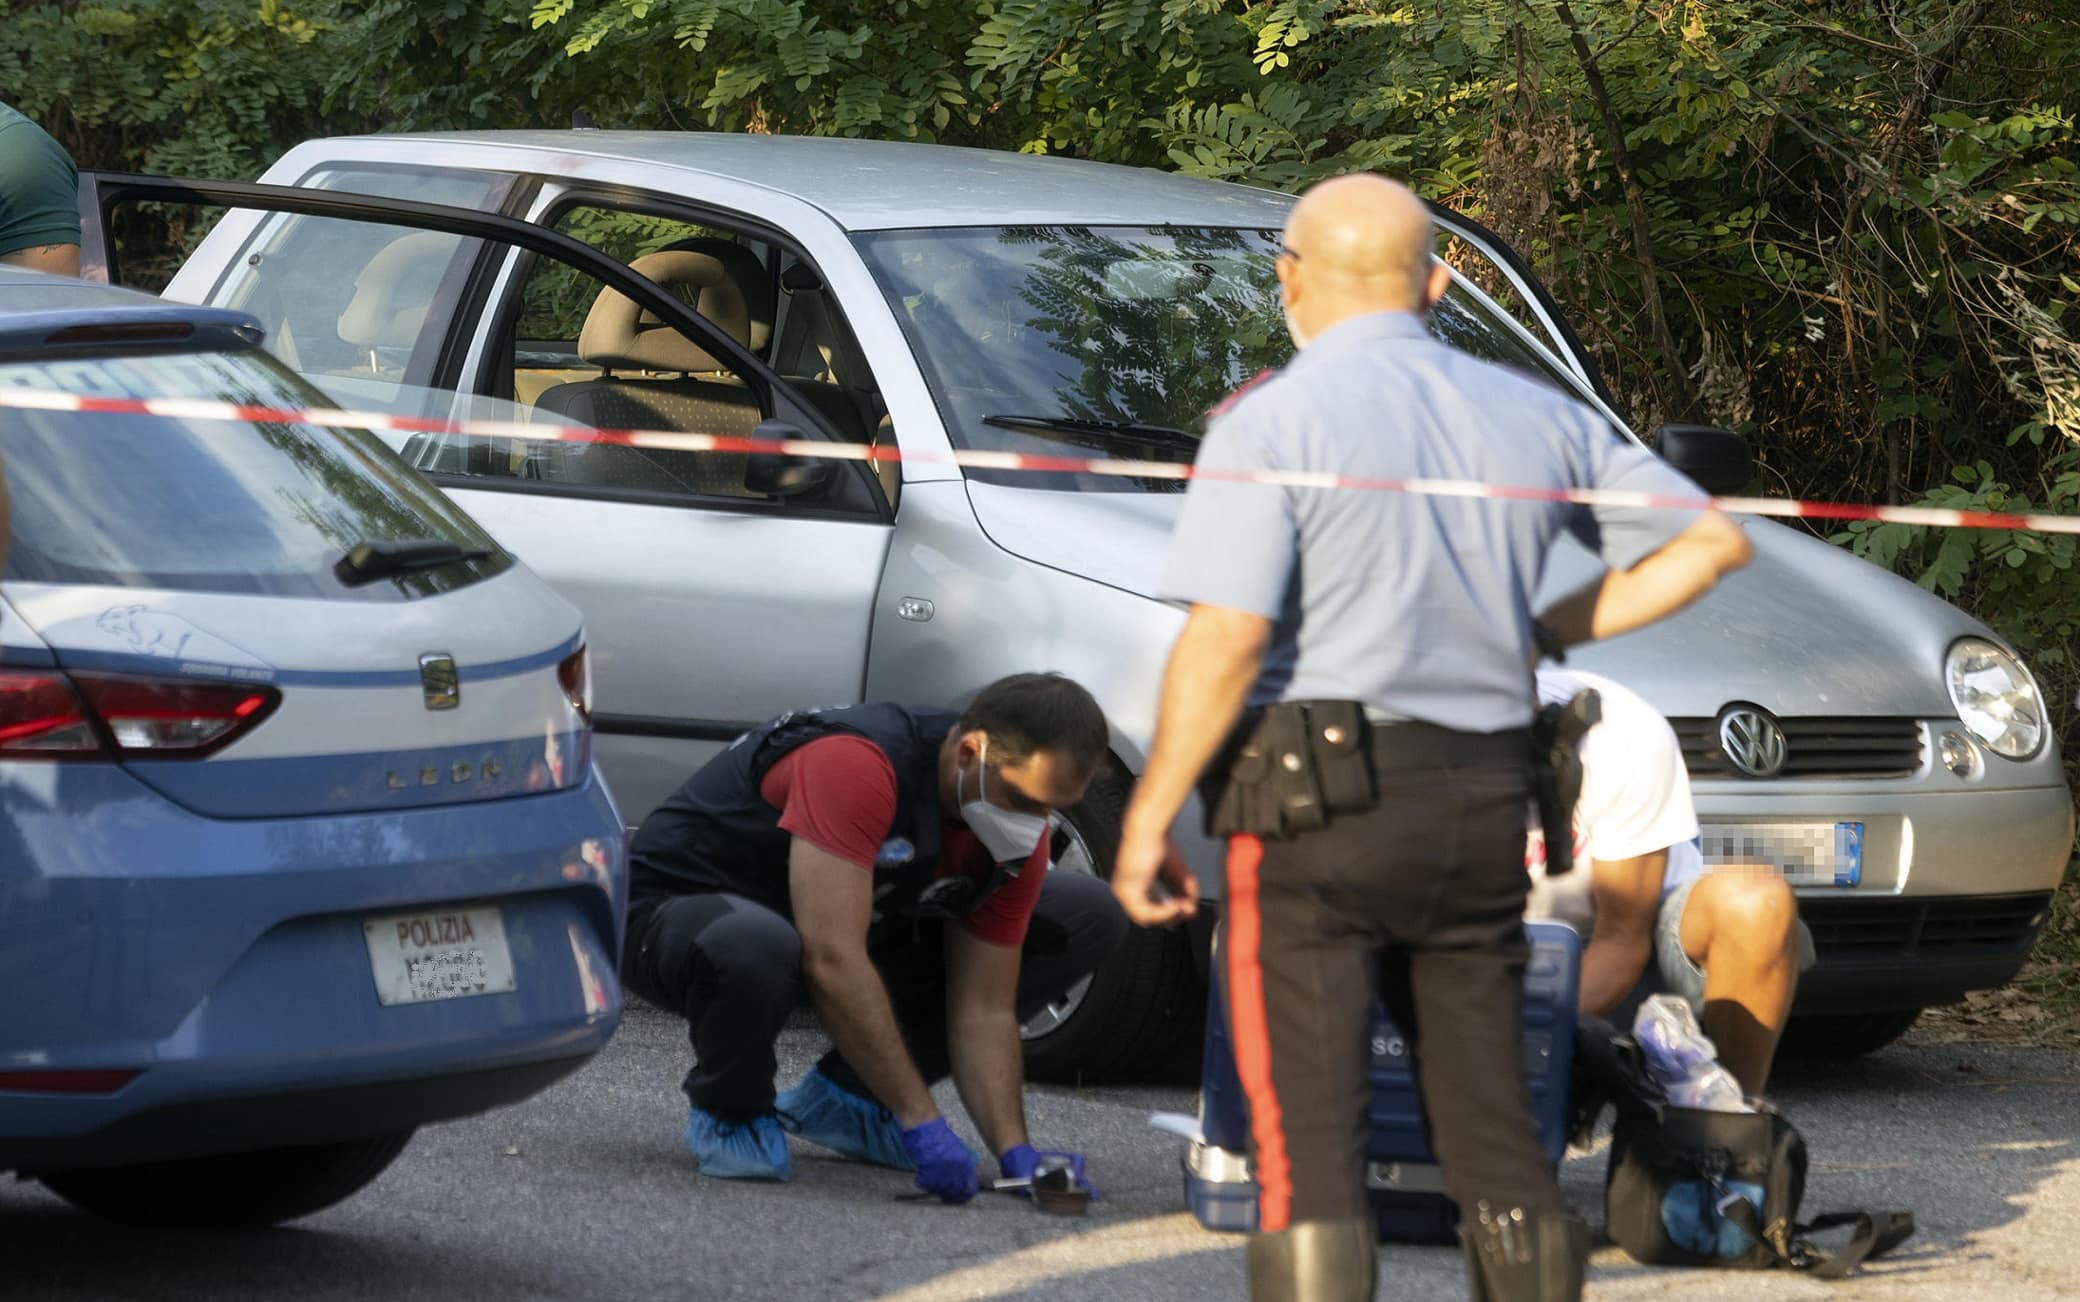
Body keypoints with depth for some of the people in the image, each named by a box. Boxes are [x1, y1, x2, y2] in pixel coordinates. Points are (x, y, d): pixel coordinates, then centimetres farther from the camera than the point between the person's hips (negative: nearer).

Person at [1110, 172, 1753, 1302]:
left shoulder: (1273, 420, -7)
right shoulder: (1533, 416, 11)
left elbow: (1226, 637, -16)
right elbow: (1712, 542, 15)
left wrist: (1148, 817, -9)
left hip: (1318, 796, -5)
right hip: (1487, 805, 5)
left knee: (1307, 1138, -5)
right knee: (1493, 1134, 13)